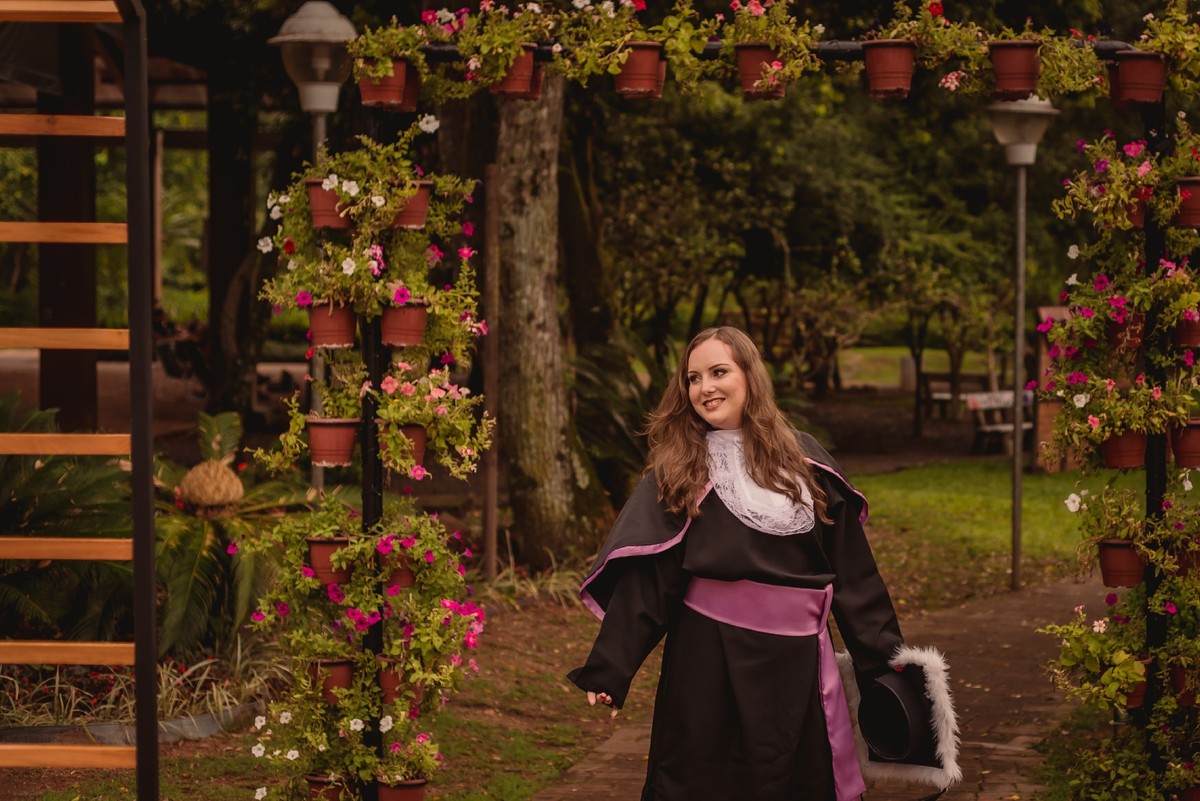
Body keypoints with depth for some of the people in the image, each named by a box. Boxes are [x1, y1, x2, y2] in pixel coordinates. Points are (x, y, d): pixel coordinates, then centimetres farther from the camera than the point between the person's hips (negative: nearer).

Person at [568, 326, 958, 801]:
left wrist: (882, 656, 5)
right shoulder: (676, 469, 1)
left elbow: (849, 566, 8)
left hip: (796, 660, 2)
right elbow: (642, 577, -6)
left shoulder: (802, 460, 6)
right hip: (708, 662, -2)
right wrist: (609, 670, -14)